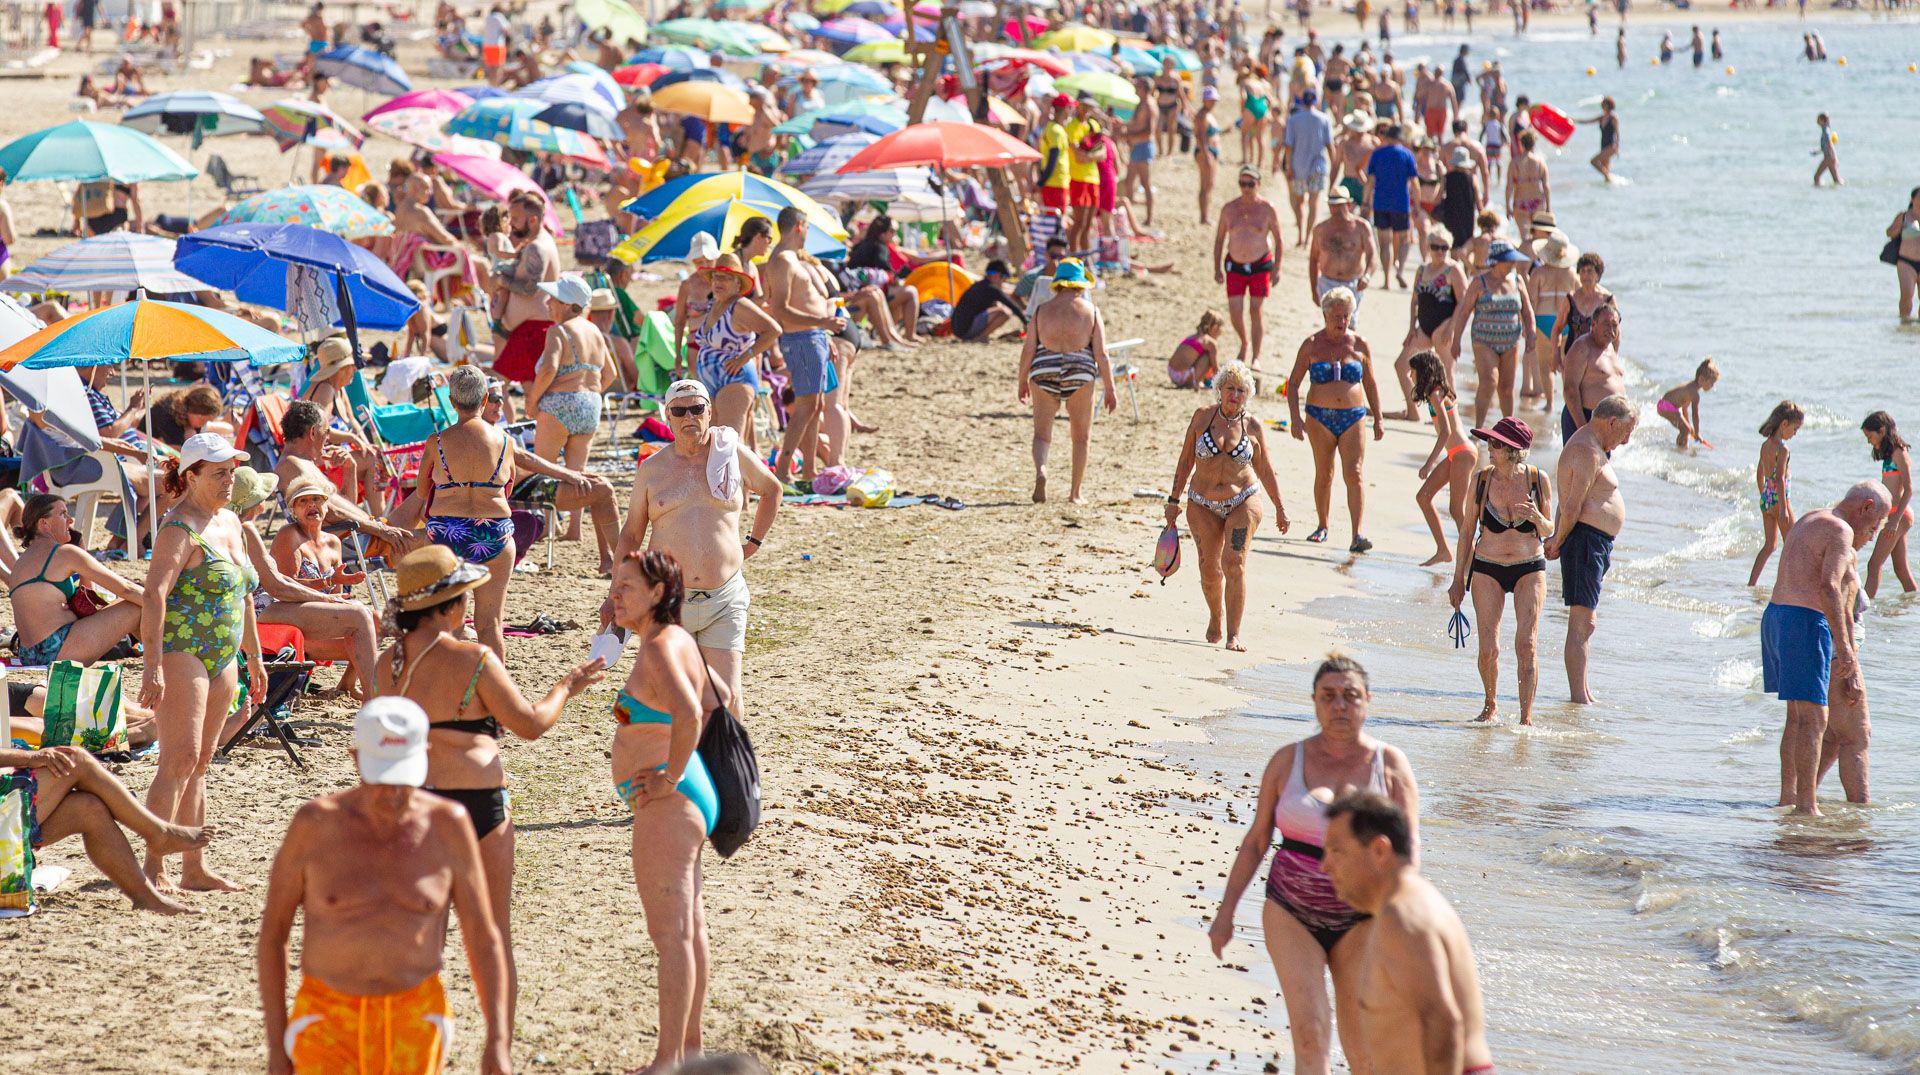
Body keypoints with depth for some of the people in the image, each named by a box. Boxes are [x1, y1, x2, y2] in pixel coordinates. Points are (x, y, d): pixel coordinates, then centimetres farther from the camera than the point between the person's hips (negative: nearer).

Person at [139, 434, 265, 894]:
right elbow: (154, 594, -22)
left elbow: (244, 593, 25)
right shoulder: (180, 529, -12)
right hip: (180, 651, -8)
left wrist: (254, 656, 24)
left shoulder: (230, 522, 16)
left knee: (199, 764, 10)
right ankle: (153, 867, -14)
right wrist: (153, 665, -31)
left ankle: (194, 868, 14)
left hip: (221, 657, 8)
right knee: (180, 759, -14)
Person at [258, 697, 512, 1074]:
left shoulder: (447, 825, -3)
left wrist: (498, 1041, -4)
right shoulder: (315, 824, -6)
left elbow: (483, 937, 3)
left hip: (413, 1027, 1)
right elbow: (272, 930, 3)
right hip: (330, 1025, -1)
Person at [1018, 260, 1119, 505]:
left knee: (1042, 434, 8)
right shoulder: (1090, 311, -2)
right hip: (1080, 375, 0)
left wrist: (1022, 381, 12)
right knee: (1081, 437, 16)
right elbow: (1101, 354, -5)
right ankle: (1075, 493, 17)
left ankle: (1040, 470, -23)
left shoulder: (1042, 310, 0)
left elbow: (1028, 349, 0)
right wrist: (1109, 390, 2)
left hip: (1045, 374, 0)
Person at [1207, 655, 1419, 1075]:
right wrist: (1225, 912, 4)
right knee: (1310, 1032, -13)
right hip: (1292, 914, 0)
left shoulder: (1390, 765, -2)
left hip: (1360, 921, 0)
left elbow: (1409, 845, -5)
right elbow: (1256, 840, 6)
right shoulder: (1287, 761, 0)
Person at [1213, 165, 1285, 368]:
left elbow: (1278, 238, 1)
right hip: (1235, 265, 2)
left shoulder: (1267, 209, -6)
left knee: (1256, 310, -2)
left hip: (1260, 265, -2)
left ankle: (1256, 357, 6)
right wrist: (1217, 268, 5)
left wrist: (1277, 268, -4)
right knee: (1235, 311, -2)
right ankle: (1245, 344, 27)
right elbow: (1219, 238, 9)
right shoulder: (1229, 209, 1)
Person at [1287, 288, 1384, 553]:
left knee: (1354, 474, -11)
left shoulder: (1359, 345, 5)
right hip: (1320, 418, 0)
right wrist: (1295, 419, -8)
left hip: (1353, 418, 0)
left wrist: (1377, 419, 11)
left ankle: (1357, 535, -18)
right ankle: (1322, 526, 25)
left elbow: (1371, 384, 15)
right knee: (1324, 474, 7)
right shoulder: (1312, 345, 0)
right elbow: (1293, 383, 2)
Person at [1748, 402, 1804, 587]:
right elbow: (1780, 479, -22)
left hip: (1766, 498, 8)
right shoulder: (1782, 449, -17)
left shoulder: (1765, 445, 8)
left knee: (1770, 544, 13)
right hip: (1779, 498, -8)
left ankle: (1752, 582, 7)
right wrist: (1784, 508, -23)